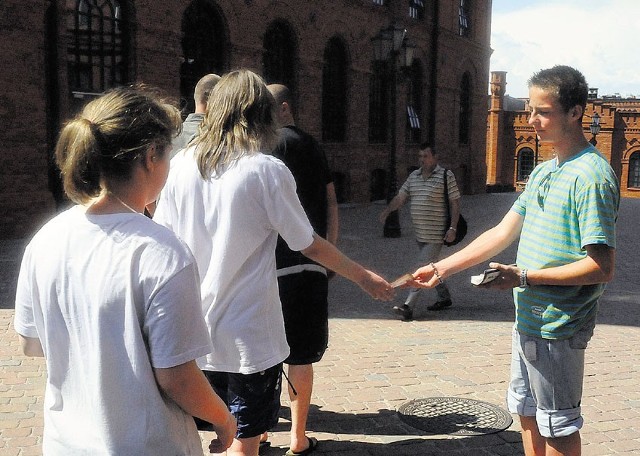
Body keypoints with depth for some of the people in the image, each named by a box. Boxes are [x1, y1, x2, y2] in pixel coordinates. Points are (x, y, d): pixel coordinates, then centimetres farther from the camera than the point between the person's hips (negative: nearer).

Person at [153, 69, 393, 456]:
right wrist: (364, 277, 8)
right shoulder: (267, 171, -13)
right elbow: (309, 245, -6)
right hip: (249, 335, -4)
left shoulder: (182, 165, -1)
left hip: (196, 329, 5)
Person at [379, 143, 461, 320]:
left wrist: (452, 228, -14)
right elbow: (400, 197, 10)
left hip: (436, 234, -7)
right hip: (419, 233, 7)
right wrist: (387, 210, -9)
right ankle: (444, 298, 33)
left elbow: (455, 203, -7)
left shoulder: (446, 175, -6)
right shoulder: (413, 176, 12)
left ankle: (408, 306, -15)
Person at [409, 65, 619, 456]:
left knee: (557, 424, 6)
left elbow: (602, 267, -22)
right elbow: (502, 234, 11)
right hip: (530, 320, 9)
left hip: (558, 325, -9)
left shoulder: (591, 175, -18)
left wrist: (524, 277, -23)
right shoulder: (543, 172, 10)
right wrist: (444, 267, 5)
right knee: (528, 413, 21)